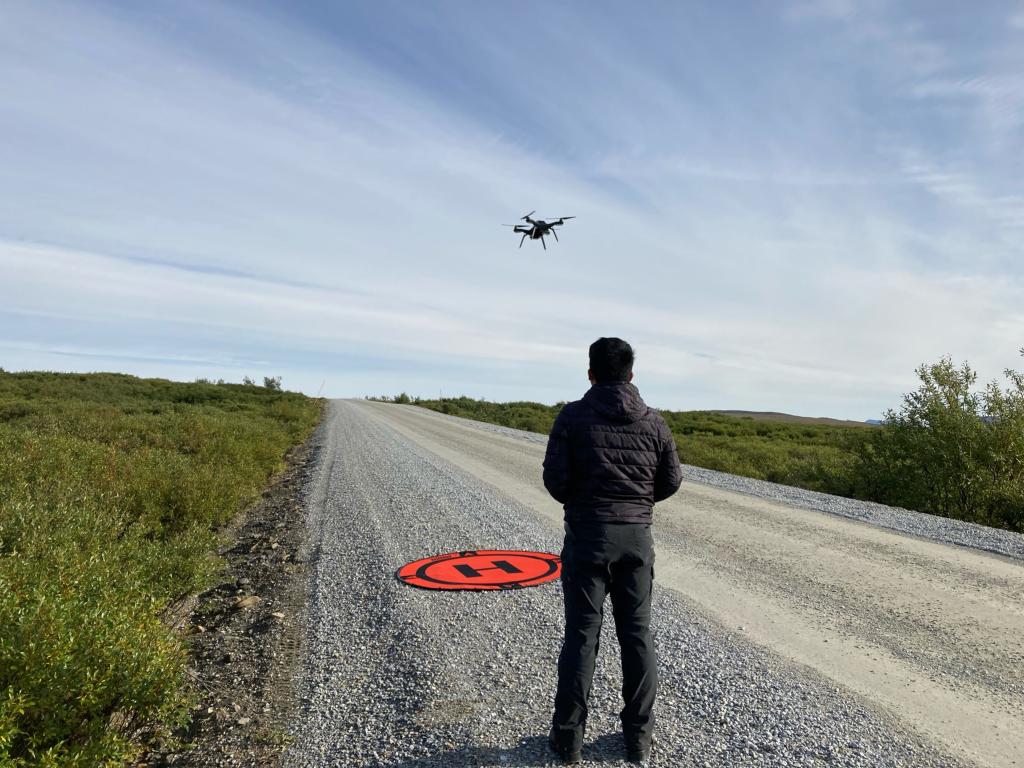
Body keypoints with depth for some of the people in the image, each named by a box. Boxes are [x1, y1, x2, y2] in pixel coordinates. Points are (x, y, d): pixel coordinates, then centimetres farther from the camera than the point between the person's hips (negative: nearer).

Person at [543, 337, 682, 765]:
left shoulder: (573, 417, -10)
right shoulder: (654, 422, 0)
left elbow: (555, 480, -11)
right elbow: (671, 482, 5)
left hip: (587, 536, -2)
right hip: (637, 537, 3)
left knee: (581, 634, 8)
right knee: (637, 633, 14)